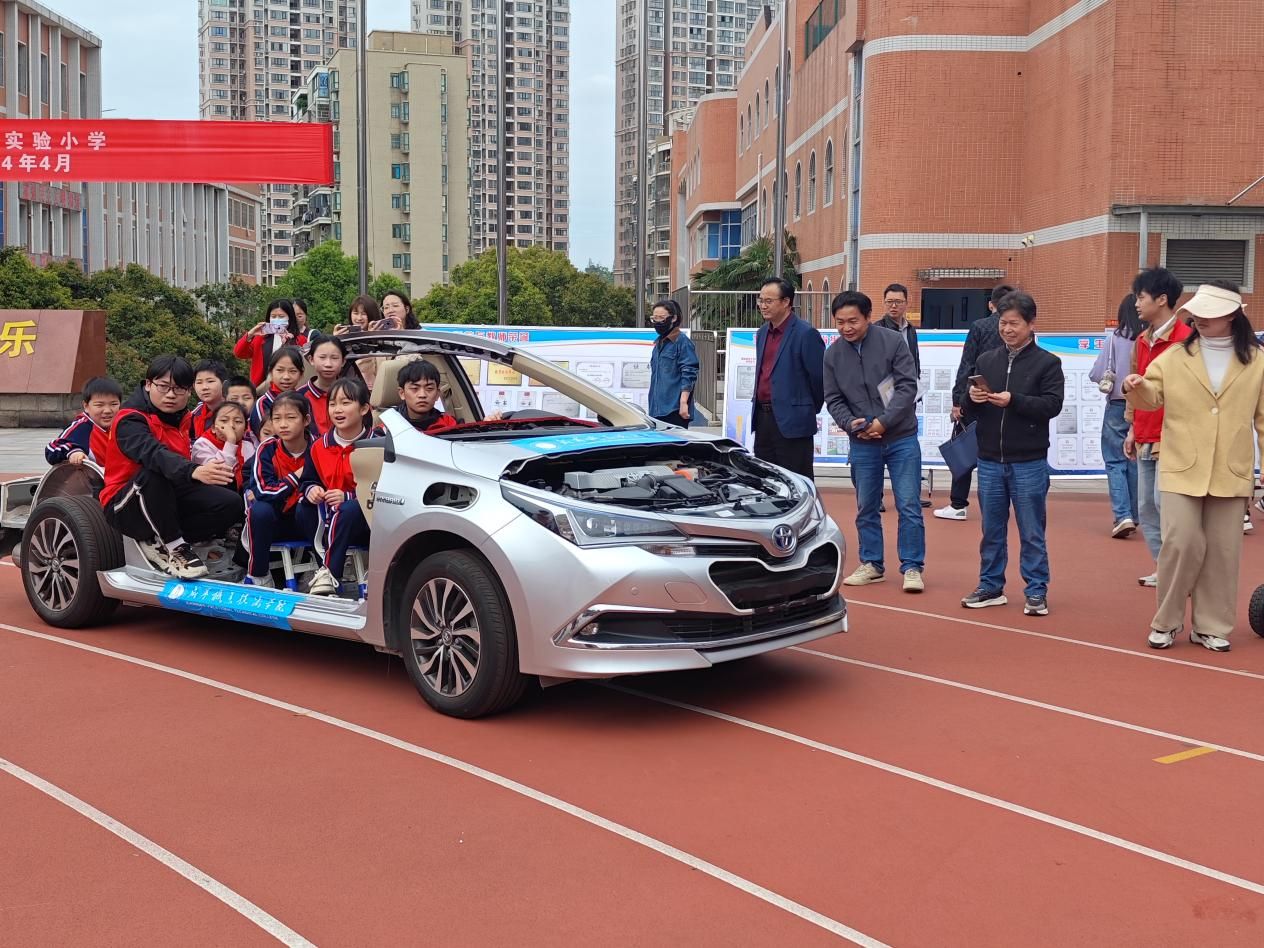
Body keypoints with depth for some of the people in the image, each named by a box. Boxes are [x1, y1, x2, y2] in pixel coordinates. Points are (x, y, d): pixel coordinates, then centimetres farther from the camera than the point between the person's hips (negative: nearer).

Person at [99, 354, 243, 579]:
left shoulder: (181, 419, 9)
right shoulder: (130, 420, -17)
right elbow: (153, 453, -38)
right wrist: (195, 471, -55)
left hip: (169, 504, 7)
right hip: (125, 507, -6)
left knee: (231, 504, -14)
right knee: (154, 471, -37)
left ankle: (159, 544, -6)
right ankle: (173, 547, -21)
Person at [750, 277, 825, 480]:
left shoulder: (806, 334, -11)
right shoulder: (762, 332, 15)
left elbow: (820, 378, -8)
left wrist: (811, 409, 3)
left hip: (792, 423, -8)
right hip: (763, 418, 8)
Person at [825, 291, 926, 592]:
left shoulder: (892, 341, -8)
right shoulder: (833, 354, 1)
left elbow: (908, 386, -11)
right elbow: (833, 399, 4)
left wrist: (883, 421, -18)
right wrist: (851, 424, -14)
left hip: (902, 438, -3)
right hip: (862, 443, 3)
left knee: (909, 505, -1)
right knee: (866, 508, 11)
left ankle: (912, 567, 7)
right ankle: (871, 565, 24)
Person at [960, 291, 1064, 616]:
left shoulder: (1047, 363, -1)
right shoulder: (986, 361, 11)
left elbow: (1053, 405, -12)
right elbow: (968, 412, 12)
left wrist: (1013, 400, -23)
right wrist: (973, 400, -11)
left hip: (1029, 463, -4)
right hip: (990, 462, 4)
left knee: (1032, 532, 3)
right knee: (992, 529, 11)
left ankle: (1037, 592, 11)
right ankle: (991, 587, 21)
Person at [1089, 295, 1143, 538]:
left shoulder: (1115, 339, -9)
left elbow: (1097, 374, -8)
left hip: (1118, 407, -2)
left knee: (1115, 462, 2)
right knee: (1135, 462, 14)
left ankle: (1123, 516, -12)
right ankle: (1133, 516, 22)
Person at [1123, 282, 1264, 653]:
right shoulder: (1175, 356, 4)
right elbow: (1153, 398, 3)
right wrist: (1136, 388, -20)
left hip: (1231, 473, 1)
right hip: (1182, 470, -1)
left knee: (1223, 551, 6)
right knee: (1181, 544, -8)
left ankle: (1211, 627, 18)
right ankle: (1166, 623, 8)